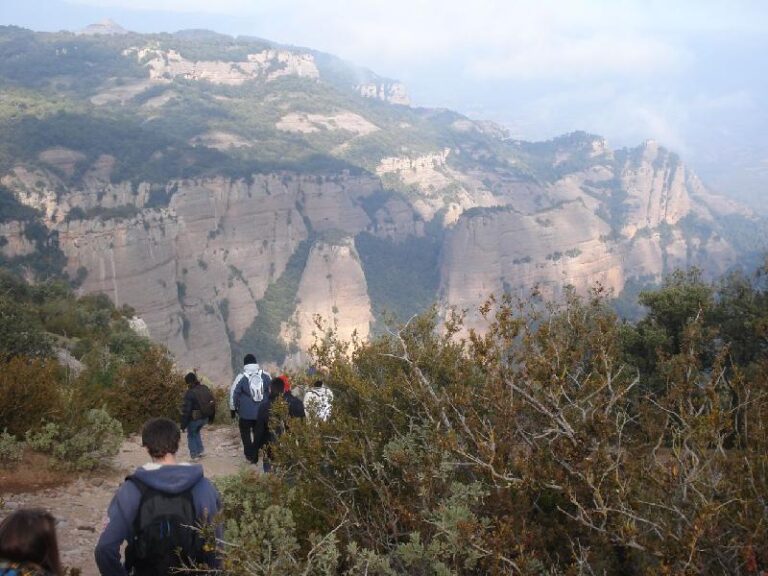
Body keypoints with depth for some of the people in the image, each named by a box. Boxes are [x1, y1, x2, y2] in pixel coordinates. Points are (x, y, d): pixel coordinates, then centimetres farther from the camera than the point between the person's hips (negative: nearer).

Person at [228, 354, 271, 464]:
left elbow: (233, 393, -6)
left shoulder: (241, 377, -10)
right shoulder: (266, 376, -1)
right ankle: (255, 456, 15)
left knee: (245, 432, 13)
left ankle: (249, 454, 4)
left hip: (246, 413, -3)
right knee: (258, 433, 14)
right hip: (262, 412, 3)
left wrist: (233, 409, 6)